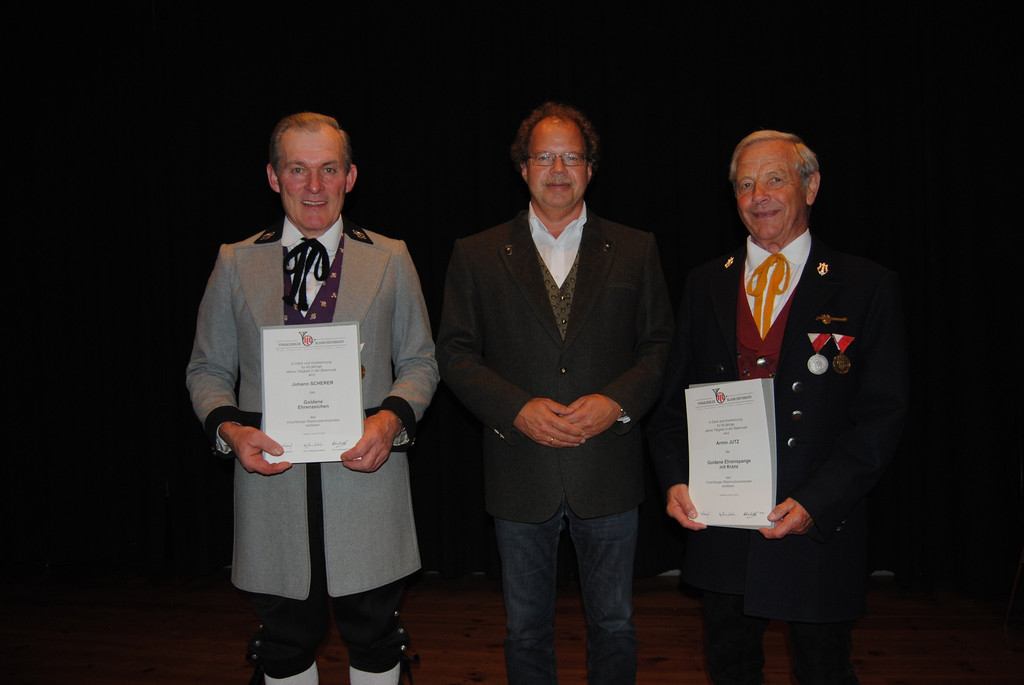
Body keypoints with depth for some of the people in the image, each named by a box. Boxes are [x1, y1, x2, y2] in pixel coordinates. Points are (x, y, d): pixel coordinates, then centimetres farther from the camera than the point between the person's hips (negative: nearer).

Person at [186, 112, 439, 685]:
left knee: (374, 637, 11)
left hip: (366, 472, 0)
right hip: (271, 477, 1)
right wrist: (229, 427, -9)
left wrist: (392, 417, -12)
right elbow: (207, 369, 11)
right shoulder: (236, 263, 7)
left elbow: (420, 362, 8)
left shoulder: (390, 259, 6)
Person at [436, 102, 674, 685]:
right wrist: (516, 408, -14)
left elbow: (661, 343, 4)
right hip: (521, 477, 0)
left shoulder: (635, 250, 5)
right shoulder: (477, 255, 3)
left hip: (609, 472, 1)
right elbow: (455, 353, 0)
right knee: (527, 631, 16)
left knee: (615, 627, 15)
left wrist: (617, 401, -13)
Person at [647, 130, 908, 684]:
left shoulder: (867, 287, -4)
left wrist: (815, 502, -18)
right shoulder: (705, 285, 7)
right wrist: (675, 480, -7)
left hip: (819, 527, -2)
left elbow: (881, 415, -8)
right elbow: (673, 395, 7)